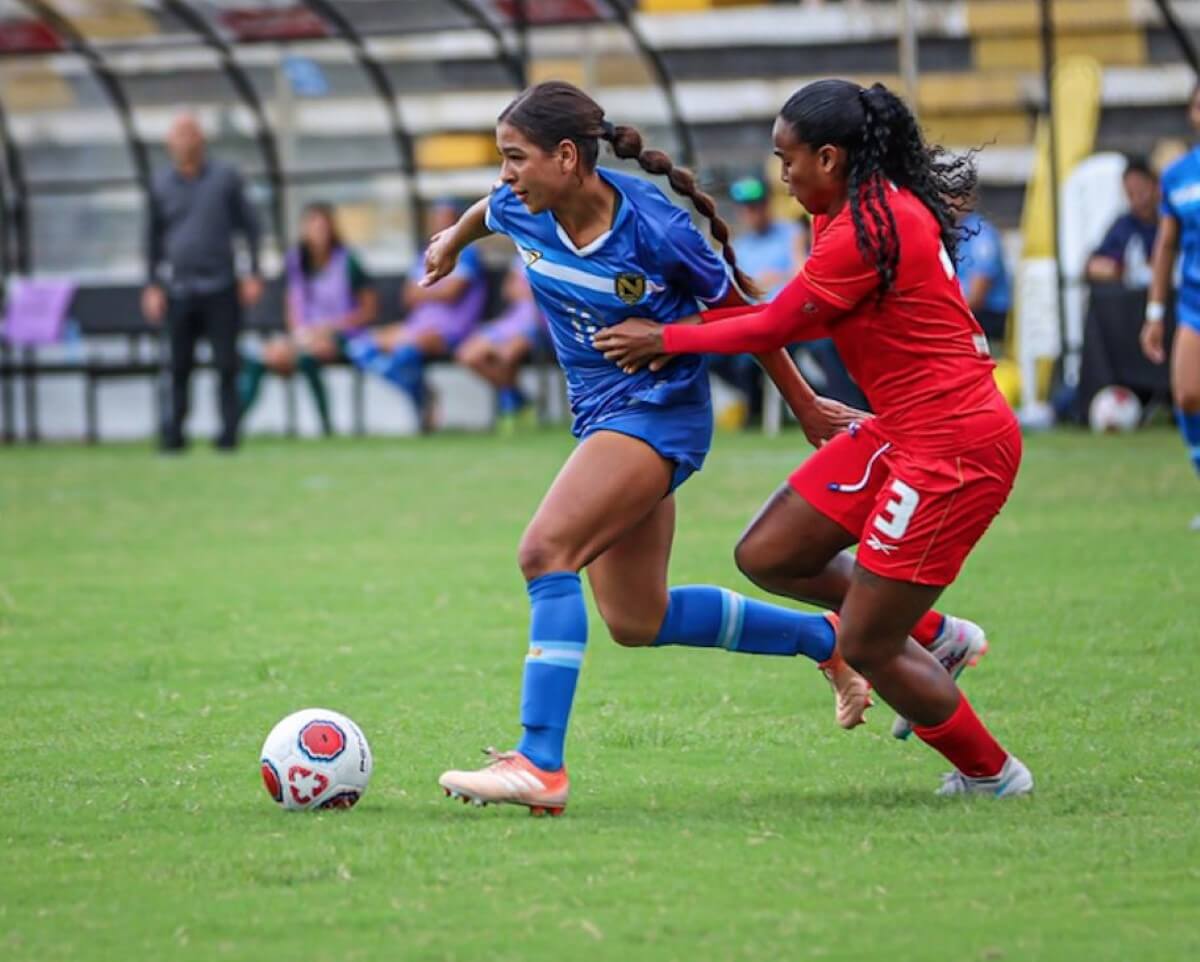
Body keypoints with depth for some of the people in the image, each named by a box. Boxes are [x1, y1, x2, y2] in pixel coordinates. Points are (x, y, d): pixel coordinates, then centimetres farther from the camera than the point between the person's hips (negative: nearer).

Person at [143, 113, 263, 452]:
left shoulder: (225, 178, 5)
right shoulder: (162, 185, 8)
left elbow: (249, 226, 9)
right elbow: (153, 237, 15)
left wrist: (253, 274, 1)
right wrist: (153, 285, 9)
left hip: (220, 287, -1)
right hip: (178, 291, 1)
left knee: (226, 363, -3)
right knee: (179, 365, 1)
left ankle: (228, 432, 2)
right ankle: (173, 432, 8)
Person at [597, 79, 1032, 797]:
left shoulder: (867, 230, -21)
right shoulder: (871, 206, 8)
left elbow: (773, 328, -13)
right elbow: (810, 318, 13)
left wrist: (669, 339, 0)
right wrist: (687, 330, 3)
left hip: (953, 445, -10)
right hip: (902, 433, 10)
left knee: (865, 647, -3)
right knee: (766, 557, 8)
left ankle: (992, 775, 15)